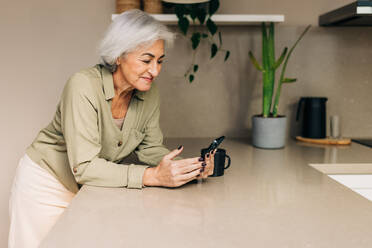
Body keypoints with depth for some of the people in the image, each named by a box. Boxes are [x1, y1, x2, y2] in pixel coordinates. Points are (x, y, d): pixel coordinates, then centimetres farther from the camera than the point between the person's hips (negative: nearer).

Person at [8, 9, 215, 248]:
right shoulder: (84, 86, -29)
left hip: (94, 186, 5)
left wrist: (187, 167, -21)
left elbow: (150, 148, -1)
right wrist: (153, 176, -40)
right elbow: (84, 167, -33)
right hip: (47, 184, -4)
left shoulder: (150, 94, -10)